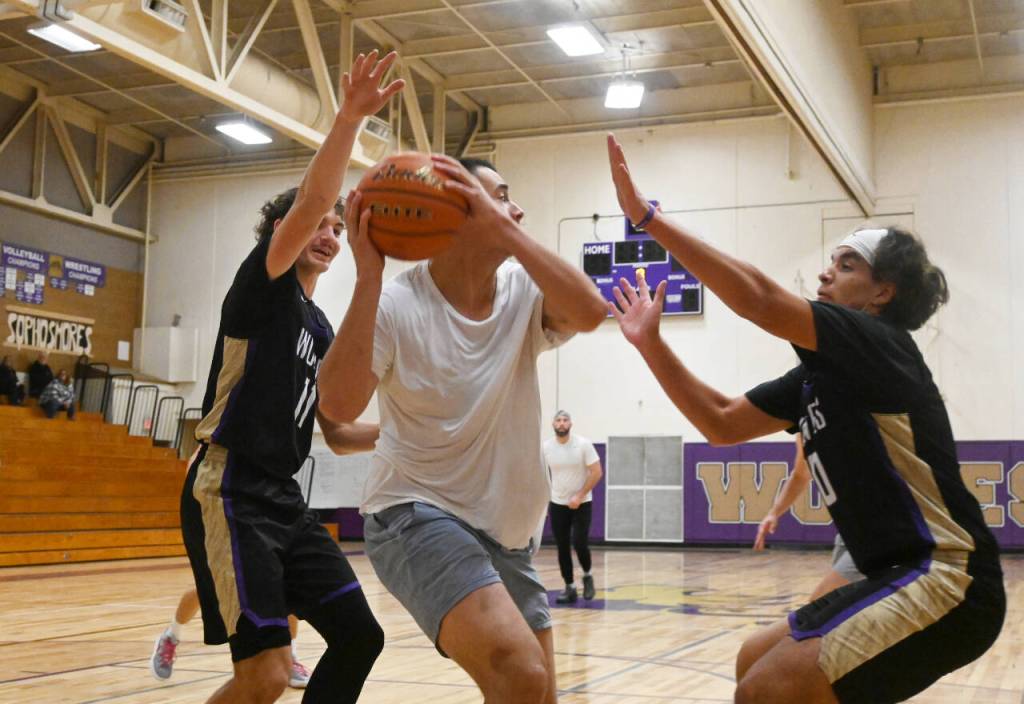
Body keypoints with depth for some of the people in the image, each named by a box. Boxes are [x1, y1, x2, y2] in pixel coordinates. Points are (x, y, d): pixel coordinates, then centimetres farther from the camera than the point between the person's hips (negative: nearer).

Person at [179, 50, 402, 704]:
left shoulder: (322, 330, 19)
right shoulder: (262, 285, -3)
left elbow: (337, 432, 23)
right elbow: (309, 203, -23)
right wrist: (348, 119, -34)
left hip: (285, 500, 9)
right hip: (231, 496, -9)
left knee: (359, 635, 5)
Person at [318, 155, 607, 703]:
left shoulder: (524, 293, -3)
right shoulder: (397, 304, -16)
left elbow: (590, 312, -24)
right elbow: (339, 405, -29)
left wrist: (506, 230, -28)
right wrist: (368, 278, -33)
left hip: (504, 529, 7)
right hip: (416, 513, -6)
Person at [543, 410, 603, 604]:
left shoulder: (583, 444, -13)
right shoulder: (546, 447, -4)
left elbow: (596, 473, -12)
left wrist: (579, 496, -18)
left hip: (582, 503, -3)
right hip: (557, 504, 3)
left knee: (579, 543, -13)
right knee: (562, 547, 2)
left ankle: (587, 576, 15)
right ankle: (570, 588, 12)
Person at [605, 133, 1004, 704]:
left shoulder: (880, 344, -11)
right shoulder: (820, 375, 14)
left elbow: (757, 297, -23)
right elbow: (723, 423, 13)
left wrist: (648, 216, -21)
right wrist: (651, 342, 5)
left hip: (946, 582, -10)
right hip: (908, 576, 10)